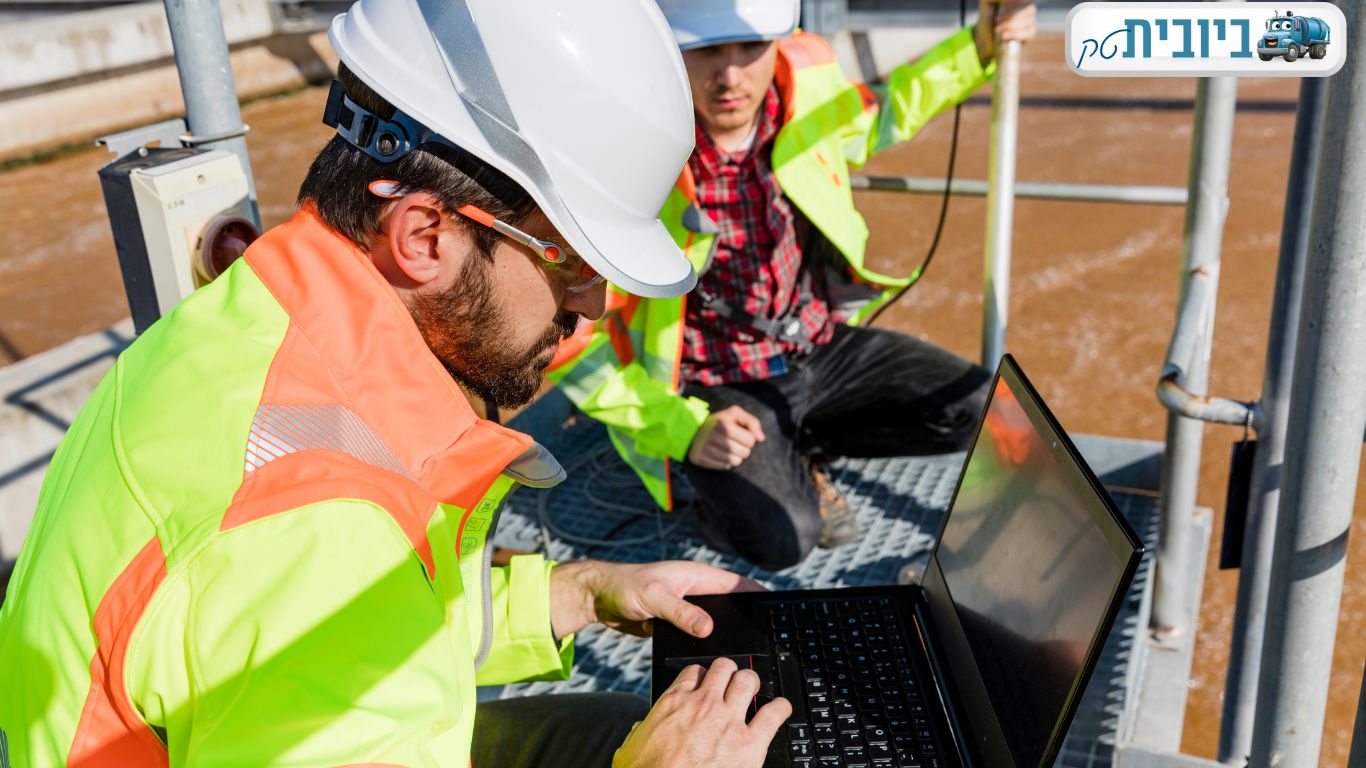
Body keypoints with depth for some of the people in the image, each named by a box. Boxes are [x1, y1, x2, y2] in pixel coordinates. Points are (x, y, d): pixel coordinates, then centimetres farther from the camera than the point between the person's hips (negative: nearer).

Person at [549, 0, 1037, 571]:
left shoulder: (808, 82, -11)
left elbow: (877, 119, 15)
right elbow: (568, 336, -18)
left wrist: (980, 46, 1)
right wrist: (683, 428, -23)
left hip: (820, 347, 6)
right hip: (717, 384, -5)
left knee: (977, 410, -8)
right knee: (781, 538, -28)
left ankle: (798, 450, 10)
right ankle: (720, 484, 7)